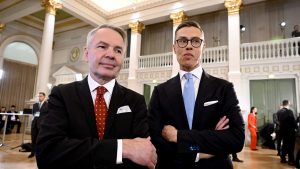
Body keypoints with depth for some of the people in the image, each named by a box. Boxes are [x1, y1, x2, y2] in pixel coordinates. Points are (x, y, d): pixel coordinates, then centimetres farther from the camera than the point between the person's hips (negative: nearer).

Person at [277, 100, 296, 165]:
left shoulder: (279, 112, 1)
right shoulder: (289, 111, -18)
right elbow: (293, 121, -13)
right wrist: (296, 127, 2)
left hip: (282, 130, 6)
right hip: (290, 131, -6)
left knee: (284, 144, 17)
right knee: (290, 145, 3)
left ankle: (283, 158, 22)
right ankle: (291, 160, 8)